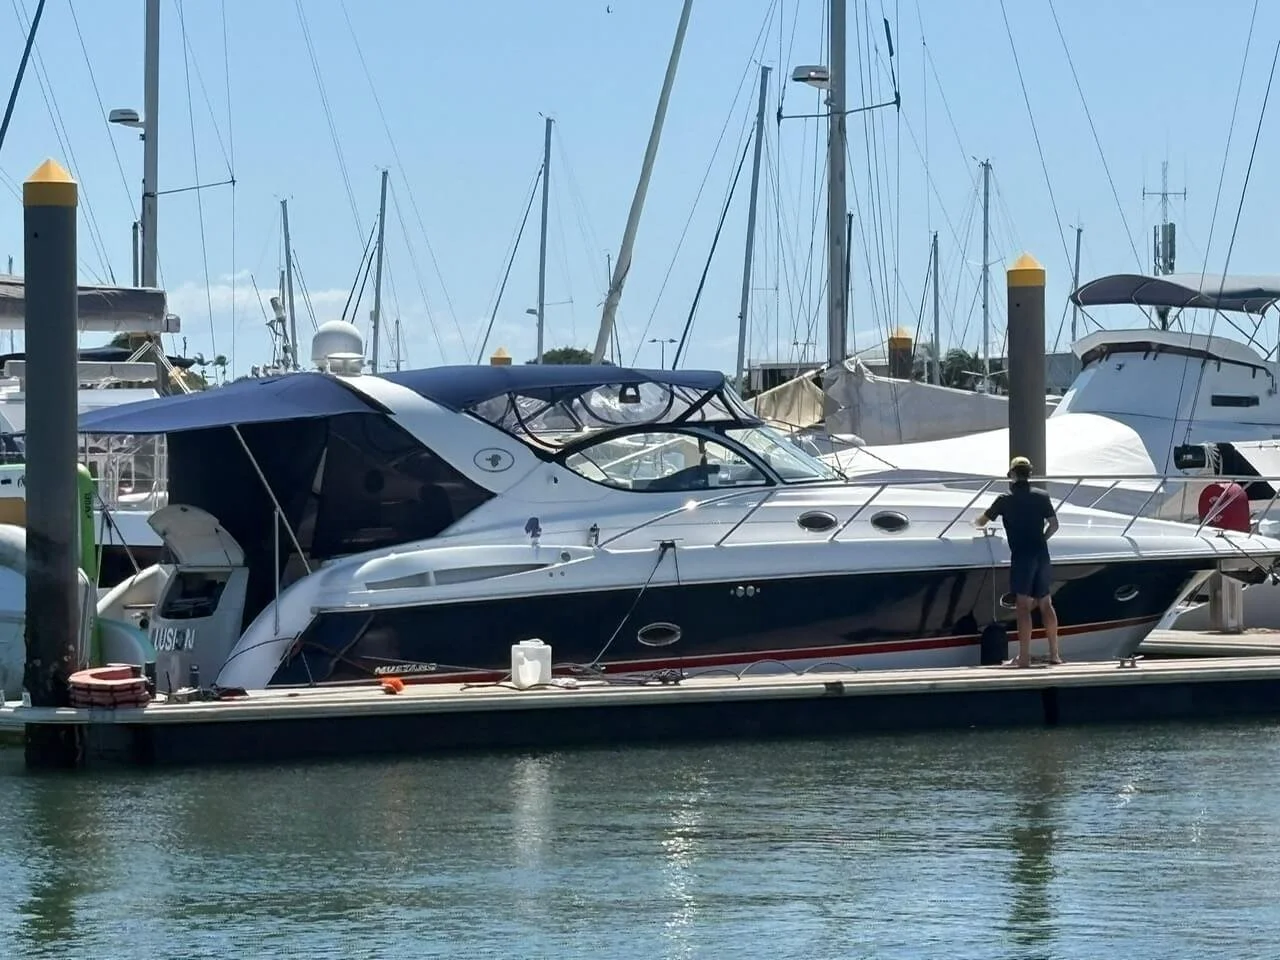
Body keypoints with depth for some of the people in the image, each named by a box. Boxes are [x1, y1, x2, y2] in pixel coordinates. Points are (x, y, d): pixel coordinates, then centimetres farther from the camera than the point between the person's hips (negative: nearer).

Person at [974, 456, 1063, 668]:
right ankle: (1054, 654, 16)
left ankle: (1024, 657, -14)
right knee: (1045, 604, 14)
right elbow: (1053, 525, 8)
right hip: (1041, 555, 4)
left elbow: (981, 521, 9)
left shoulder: (1005, 500, -2)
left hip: (1021, 557, -4)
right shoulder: (1041, 496, 6)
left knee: (1023, 607, -7)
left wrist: (976, 521, 32)